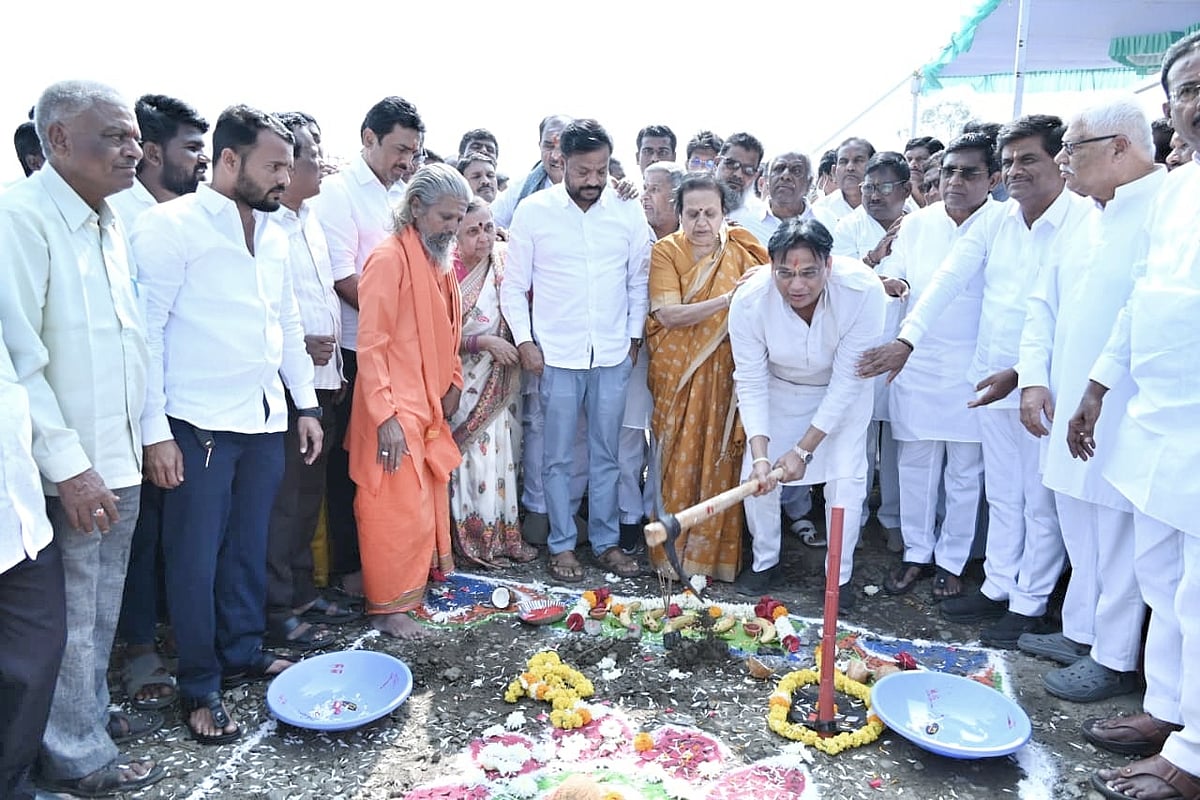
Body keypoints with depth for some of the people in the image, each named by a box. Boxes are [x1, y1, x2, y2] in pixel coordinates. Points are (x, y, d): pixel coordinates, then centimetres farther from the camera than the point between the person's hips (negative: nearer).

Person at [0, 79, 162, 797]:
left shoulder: (110, 224, 10)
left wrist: (143, 437, 14)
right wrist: (67, 464, -20)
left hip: (119, 457, 8)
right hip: (69, 468, -8)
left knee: (102, 606, 21)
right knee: (69, 616, 7)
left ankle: (94, 711, 39)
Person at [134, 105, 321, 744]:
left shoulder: (273, 235, 12)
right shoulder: (170, 226, -9)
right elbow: (146, 331, -11)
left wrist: (305, 404, 17)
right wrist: (156, 430, -14)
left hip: (265, 421, 6)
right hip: (199, 426, -6)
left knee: (249, 548, 16)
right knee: (195, 557, 4)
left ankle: (244, 653, 33)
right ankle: (200, 688, 19)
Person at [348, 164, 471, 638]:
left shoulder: (441, 261, 12)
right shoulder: (389, 259, -15)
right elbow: (371, 345, -18)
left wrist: (454, 383, 11)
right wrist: (385, 416, -21)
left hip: (431, 407, 9)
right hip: (396, 412, -8)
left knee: (429, 500, 18)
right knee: (397, 507, -2)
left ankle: (422, 580, 35)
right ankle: (386, 607, 13)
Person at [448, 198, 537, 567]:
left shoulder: (506, 264, 0)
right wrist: (483, 342, -20)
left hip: (501, 384, 4)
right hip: (466, 383, -4)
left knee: (502, 453, 9)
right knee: (475, 457, -2)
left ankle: (505, 533, 21)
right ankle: (477, 538, 12)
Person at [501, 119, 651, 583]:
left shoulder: (628, 214, 3)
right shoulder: (534, 211, -3)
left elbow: (639, 280, 11)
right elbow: (514, 284, 1)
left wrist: (634, 337, 7)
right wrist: (524, 340, -5)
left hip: (613, 354, 2)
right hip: (556, 354, -2)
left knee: (606, 453, 11)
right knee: (558, 456, 5)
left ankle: (606, 541, 24)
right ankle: (562, 545, 19)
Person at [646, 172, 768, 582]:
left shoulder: (742, 252, 2)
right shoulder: (665, 251, -3)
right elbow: (668, 315, -15)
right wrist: (728, 299, -21)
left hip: (724, 374, 1)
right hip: (678, 375, -1)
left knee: (721, 460, 4)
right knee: (680, 460, 3)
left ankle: (716, 551, 18)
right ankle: (674, 552, 16)